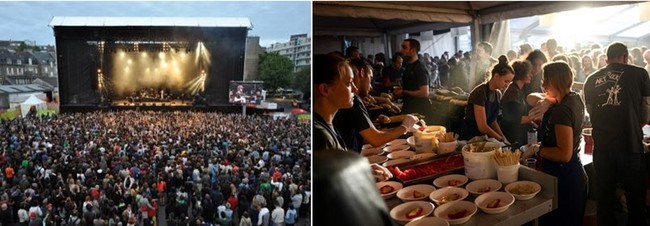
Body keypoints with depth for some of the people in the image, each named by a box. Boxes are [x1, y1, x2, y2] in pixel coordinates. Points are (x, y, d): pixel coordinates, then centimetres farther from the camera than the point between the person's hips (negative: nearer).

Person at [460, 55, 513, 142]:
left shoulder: (498, 94, 6)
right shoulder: (480, 92, -17)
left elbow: (493, 121, 12)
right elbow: (482, 127, -20)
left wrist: (504, 138, -1)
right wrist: (502, 139, -10)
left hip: (484, 137, 7)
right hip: (470, 138, -7)